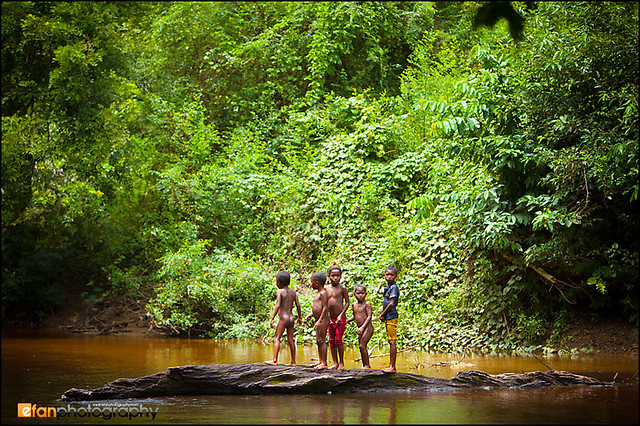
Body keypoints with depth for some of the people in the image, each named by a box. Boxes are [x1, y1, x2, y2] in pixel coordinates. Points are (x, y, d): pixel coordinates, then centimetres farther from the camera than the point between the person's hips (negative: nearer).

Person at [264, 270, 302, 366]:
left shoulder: (280, 292, -8)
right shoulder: (293, 292, 9)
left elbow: (277, 306, -17)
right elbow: (298, 305, 8)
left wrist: (272, 319, -18)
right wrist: (300, 317, 18)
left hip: (283, 318, -6)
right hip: (291, 318, 6)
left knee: (276, 339, -5)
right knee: (290, 339, 11)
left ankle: (274, 360, -14)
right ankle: (293, 361, 13)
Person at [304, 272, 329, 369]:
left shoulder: (323, 293, -14)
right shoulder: (319, 293, 17)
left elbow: (325, 308, -20)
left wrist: (319, 321, -24)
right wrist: (311, 315, 22)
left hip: (323, 320, -10)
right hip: (318, 320, 10)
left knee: (322, 341, -7)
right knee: (318, 341, 14)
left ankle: (324, 363, -5)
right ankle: (320, 361, 21)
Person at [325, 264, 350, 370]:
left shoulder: (342, 288, -8)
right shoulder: (326, 288, 5)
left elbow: (347, 302, -5)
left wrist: (341, 315, -12)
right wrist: (327, 317, 4)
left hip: (340, 318, -5)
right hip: (331, 318, 5)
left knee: (338, 340, -7)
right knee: (332, 341, 7)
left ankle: (341, 363, 4)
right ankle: (335, 363, 14)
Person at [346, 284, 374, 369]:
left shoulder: (367, 304, -11)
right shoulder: (354, 304, 10)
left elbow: (369, 316, -16)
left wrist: (362, 327, -24)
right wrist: (346, 321, 15)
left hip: (368, 327, -7)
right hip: (361, 329, 7)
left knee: (362, 346, -14)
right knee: (361, 346, 10)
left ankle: (367, 365, -7)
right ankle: (364, 365, 19)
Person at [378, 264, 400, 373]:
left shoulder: (394, 287, -13)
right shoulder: (388, 287, 16)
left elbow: (391, 304, -20)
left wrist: (382, 314, -9)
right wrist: (383, 314, 10)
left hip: (392, 317, -10)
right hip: (388, 318, 10)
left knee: (392, 341, -8)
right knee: (390, 342, 13)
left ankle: (393, 367, -8)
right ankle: (390, 365, 18)